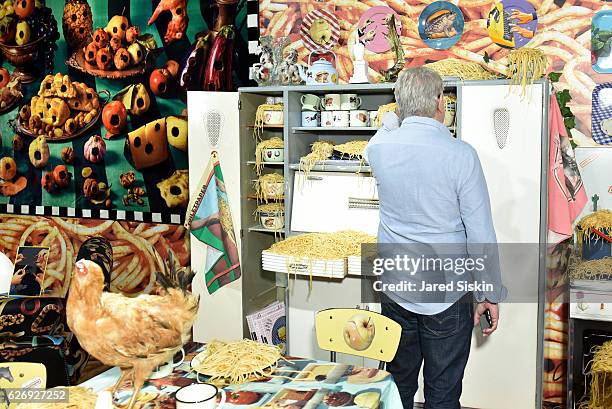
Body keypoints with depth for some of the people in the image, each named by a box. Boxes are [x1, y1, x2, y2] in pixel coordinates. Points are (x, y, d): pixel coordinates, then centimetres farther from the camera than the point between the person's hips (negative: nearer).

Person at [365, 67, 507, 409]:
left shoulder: (380, 148, -5)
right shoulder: (460, 154, -15)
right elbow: (481, 234, -12)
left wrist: (394, 117, 42)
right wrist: (491, 295, -2)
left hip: (395, 288, 4)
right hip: (448, 294, -3)